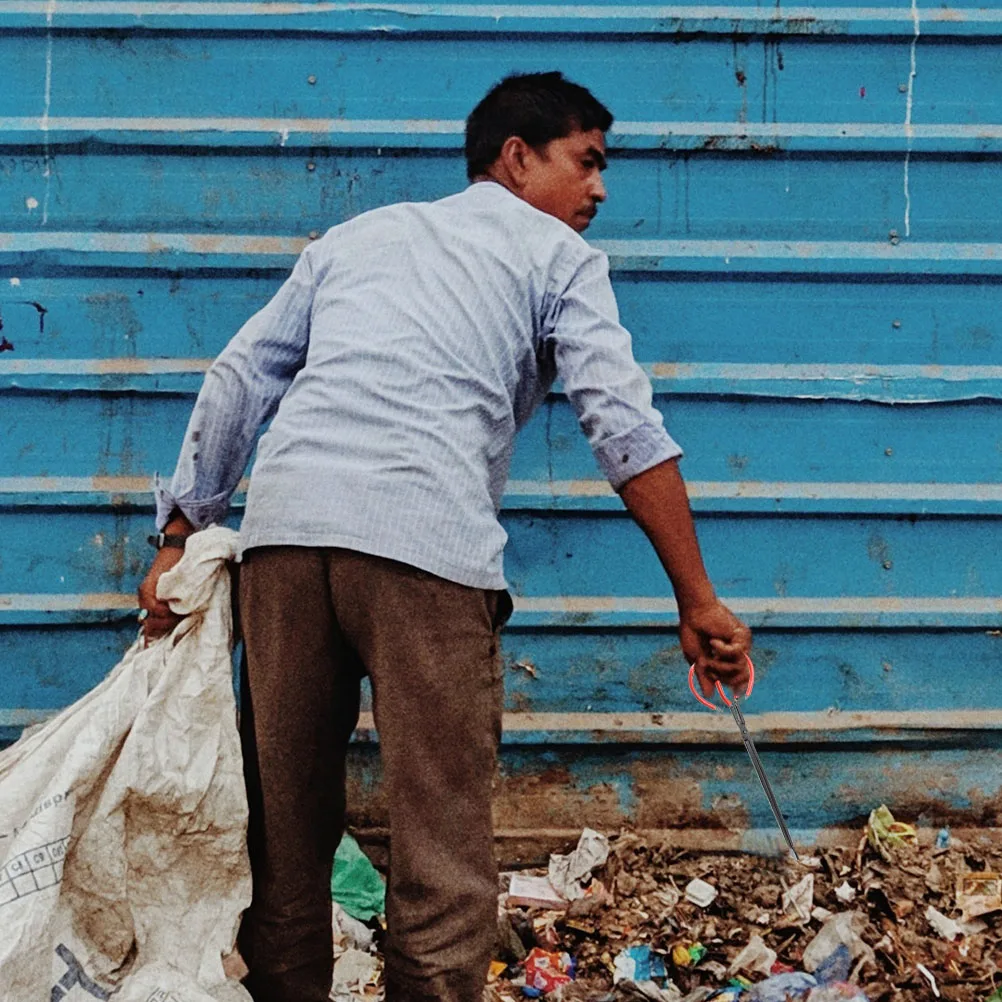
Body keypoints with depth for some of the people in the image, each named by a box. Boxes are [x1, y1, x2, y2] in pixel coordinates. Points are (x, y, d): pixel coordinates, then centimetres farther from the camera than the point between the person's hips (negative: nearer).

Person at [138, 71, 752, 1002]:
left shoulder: (359, 235, 29)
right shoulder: (559, 256, 16)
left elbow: (236, 382, 22)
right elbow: (625, 428, 3)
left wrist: (178, 540, 23)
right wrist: (698, 603, 3)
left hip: (282, 530, 5)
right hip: (425, 543, -5)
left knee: (285, 826, 13)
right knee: (441, 848, -2)